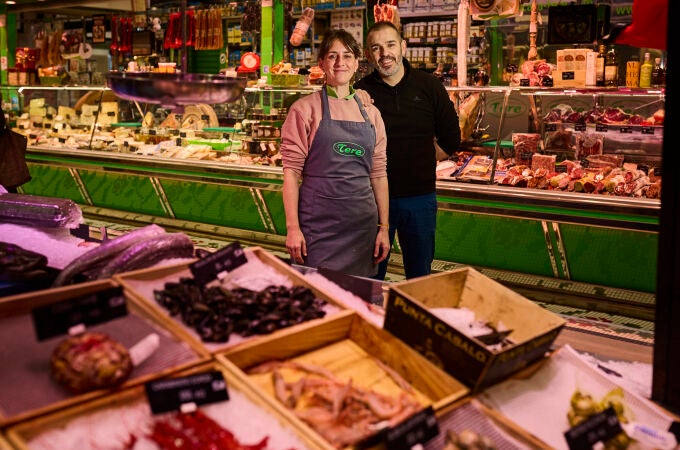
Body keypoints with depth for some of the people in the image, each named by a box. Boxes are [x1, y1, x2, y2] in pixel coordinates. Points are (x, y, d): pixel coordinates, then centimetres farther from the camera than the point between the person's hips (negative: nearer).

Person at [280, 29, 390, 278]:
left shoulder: (371, 113, 10)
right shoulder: (305, 109, -3)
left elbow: (378, 174, 11)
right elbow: (291, 171, -6)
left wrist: (384, 228, 8)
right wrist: (292, 227, -12)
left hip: (362, 223, 4)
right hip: (318, 220, -4)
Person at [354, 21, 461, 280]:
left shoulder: (429, 86, 0)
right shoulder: (360, 92, -3)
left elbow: (451, 141, 7)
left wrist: (420, 162, 2)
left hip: (419, 197, 1)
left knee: (419, 276, 14)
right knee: (370, 277, 11)